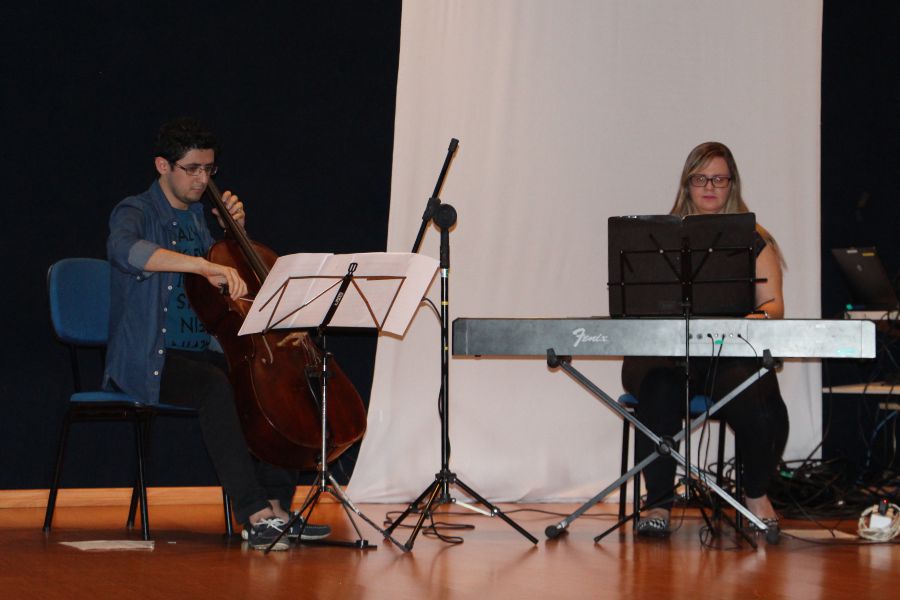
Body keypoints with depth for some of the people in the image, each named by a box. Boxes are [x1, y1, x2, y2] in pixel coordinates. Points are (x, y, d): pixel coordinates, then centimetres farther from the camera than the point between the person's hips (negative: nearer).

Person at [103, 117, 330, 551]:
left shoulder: (201, 215, 17)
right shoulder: (135, 213, -6)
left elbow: (238, 278, 27)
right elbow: (125, 249, -33)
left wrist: (235, 230, 8)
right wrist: (206, 266, -43)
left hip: (203, 352, 7)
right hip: (148, 360, -7)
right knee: (216, 388, -36)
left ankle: (276, 505, -15)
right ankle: (254, 513, -38)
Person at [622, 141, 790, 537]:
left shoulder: (755, 241, 16)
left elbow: (774, 305, 7)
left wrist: (759, 316, -17)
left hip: (734, 353, 0)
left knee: (757, 405, -31)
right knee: (659, 389, -35)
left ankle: (756, 493, -2)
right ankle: (658, 503, -29)